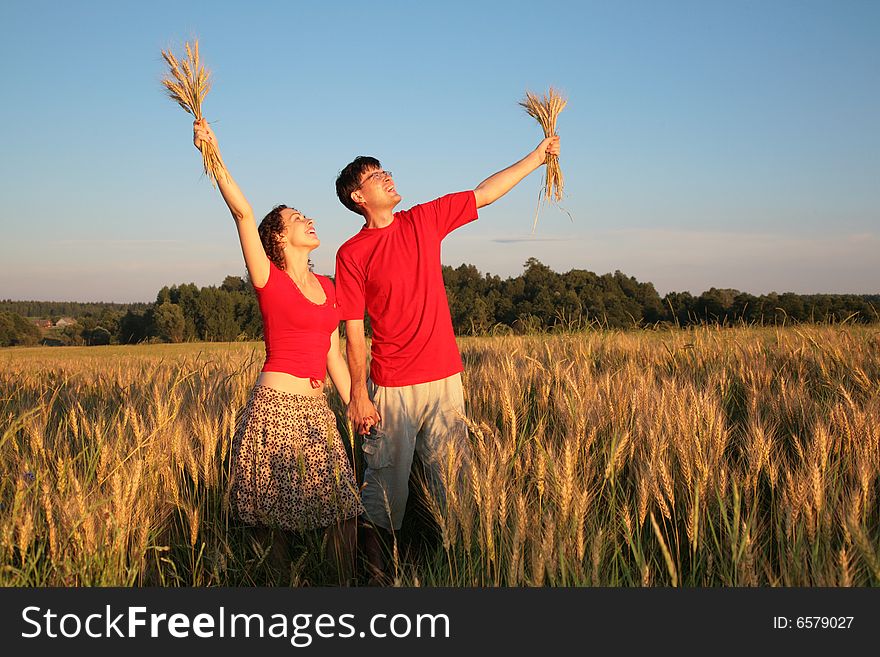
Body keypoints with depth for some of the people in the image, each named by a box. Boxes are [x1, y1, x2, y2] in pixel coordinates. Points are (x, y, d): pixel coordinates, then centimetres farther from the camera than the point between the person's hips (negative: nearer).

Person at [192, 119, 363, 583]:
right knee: (281, 526, 0)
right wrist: (213, 153, -24)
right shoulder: (268, 280, -4)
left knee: (341, 511, 2)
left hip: (316, 411, 6)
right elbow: (243, 212, -17)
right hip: (275, 410, -6)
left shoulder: (325, 286, 14)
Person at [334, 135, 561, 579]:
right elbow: (354, 334, -5)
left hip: (444, 380, 4)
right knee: (386, 485, 3)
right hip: (391, 388, -3)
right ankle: (374, 569, 18)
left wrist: (537, 156, 14)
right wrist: (359, 396, -9)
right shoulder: (351, 255, -3)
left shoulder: (424, 221, 7)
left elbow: (484, 194, 15)